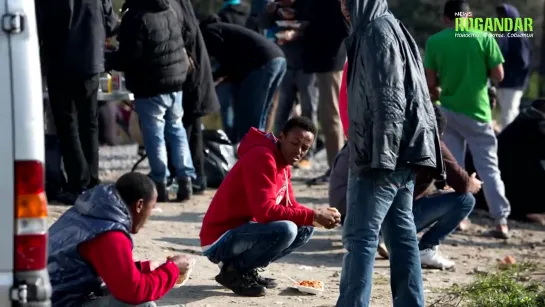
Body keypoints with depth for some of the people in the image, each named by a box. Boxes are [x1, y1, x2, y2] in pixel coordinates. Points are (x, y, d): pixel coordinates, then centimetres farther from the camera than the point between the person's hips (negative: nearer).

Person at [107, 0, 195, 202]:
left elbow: (130, 55, -19)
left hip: (150, 86, -7)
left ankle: (160, 183, 0)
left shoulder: (136, 17, -19)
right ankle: (185, 178, 11)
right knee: (176, 128, 14)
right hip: (176, 80, 7)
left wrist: (111, 61, -2)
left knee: (154, 134, 0)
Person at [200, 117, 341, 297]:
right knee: (285, 229, -30)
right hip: (220, 240, -10)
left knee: (305, 229, 7)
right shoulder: (262, 157, -20)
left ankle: (247, 269, 8)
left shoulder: (284, 163, 10)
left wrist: (317, 215, -11)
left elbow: (289, 205, 10)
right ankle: (234, 271, -9)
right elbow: (265, 211, -29)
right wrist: (312, 216, -25)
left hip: (245, 231, 10)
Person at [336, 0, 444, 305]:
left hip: (385, 154, -10)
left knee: (360, 235, -9)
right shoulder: (378, 30, 19)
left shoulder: (378, 31, -12)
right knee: (401, 233, 9)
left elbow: (388, 99, -19)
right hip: (400, 153, 10)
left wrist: (380, 156, -22)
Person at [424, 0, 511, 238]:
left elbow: (431, 82, -3)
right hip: (477, 111, -1)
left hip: (448, 111, 1)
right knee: (488, 167, 4)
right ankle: (501, 221, -2)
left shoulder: (434, 42, -4)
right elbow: (498, 76, -6)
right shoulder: (484, 37, -7)